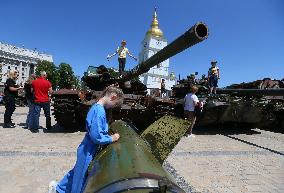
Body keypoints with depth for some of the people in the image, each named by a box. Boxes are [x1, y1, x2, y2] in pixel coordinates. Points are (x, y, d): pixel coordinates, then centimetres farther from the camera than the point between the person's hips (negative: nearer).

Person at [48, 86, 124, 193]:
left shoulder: (96, 107, 2)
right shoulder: (100, 111, -28)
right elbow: (96, 136, -30)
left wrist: (109, 135, 4)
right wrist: (112, 138, -17)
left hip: (87, 148, 9)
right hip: (89, 151, -9)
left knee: (78, 171, 28)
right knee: (81, 176, 14)